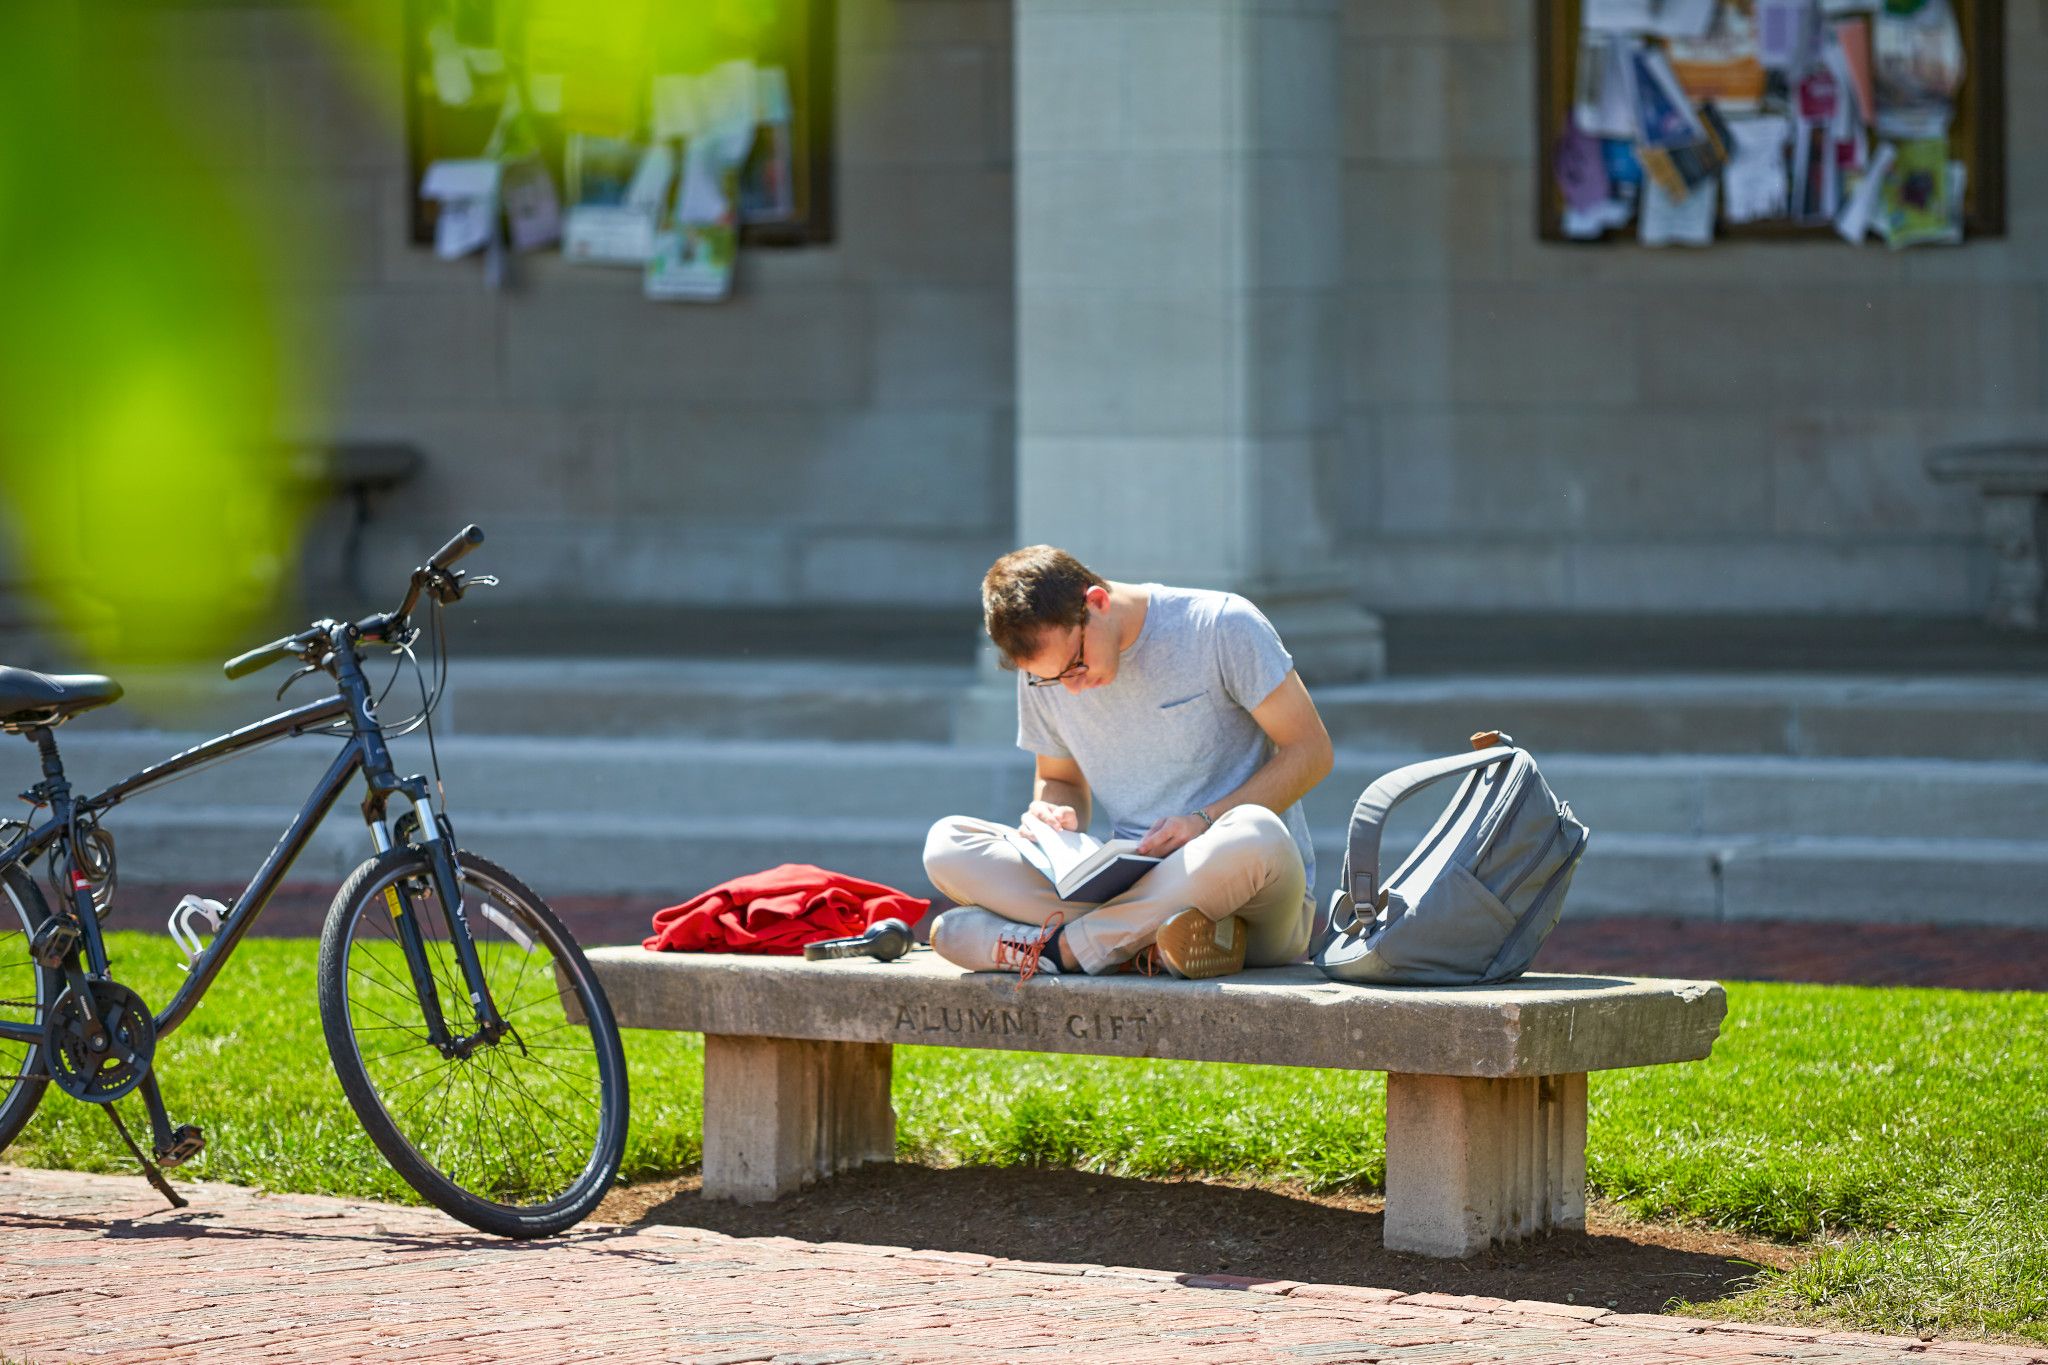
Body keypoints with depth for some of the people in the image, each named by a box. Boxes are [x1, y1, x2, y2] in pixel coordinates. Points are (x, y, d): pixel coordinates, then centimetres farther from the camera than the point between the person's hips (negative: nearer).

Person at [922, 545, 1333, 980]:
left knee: (1252, 833, -41)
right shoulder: (1044, 671, 7)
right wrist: (1053, 816, -3)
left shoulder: (1221, 626, -7)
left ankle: (1061, 948, -28)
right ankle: (1143, 939, -34)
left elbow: (1311, 752, -5)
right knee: (946, 845, -15)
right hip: (1133, 886, 4)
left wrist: (1206, 823, -17)